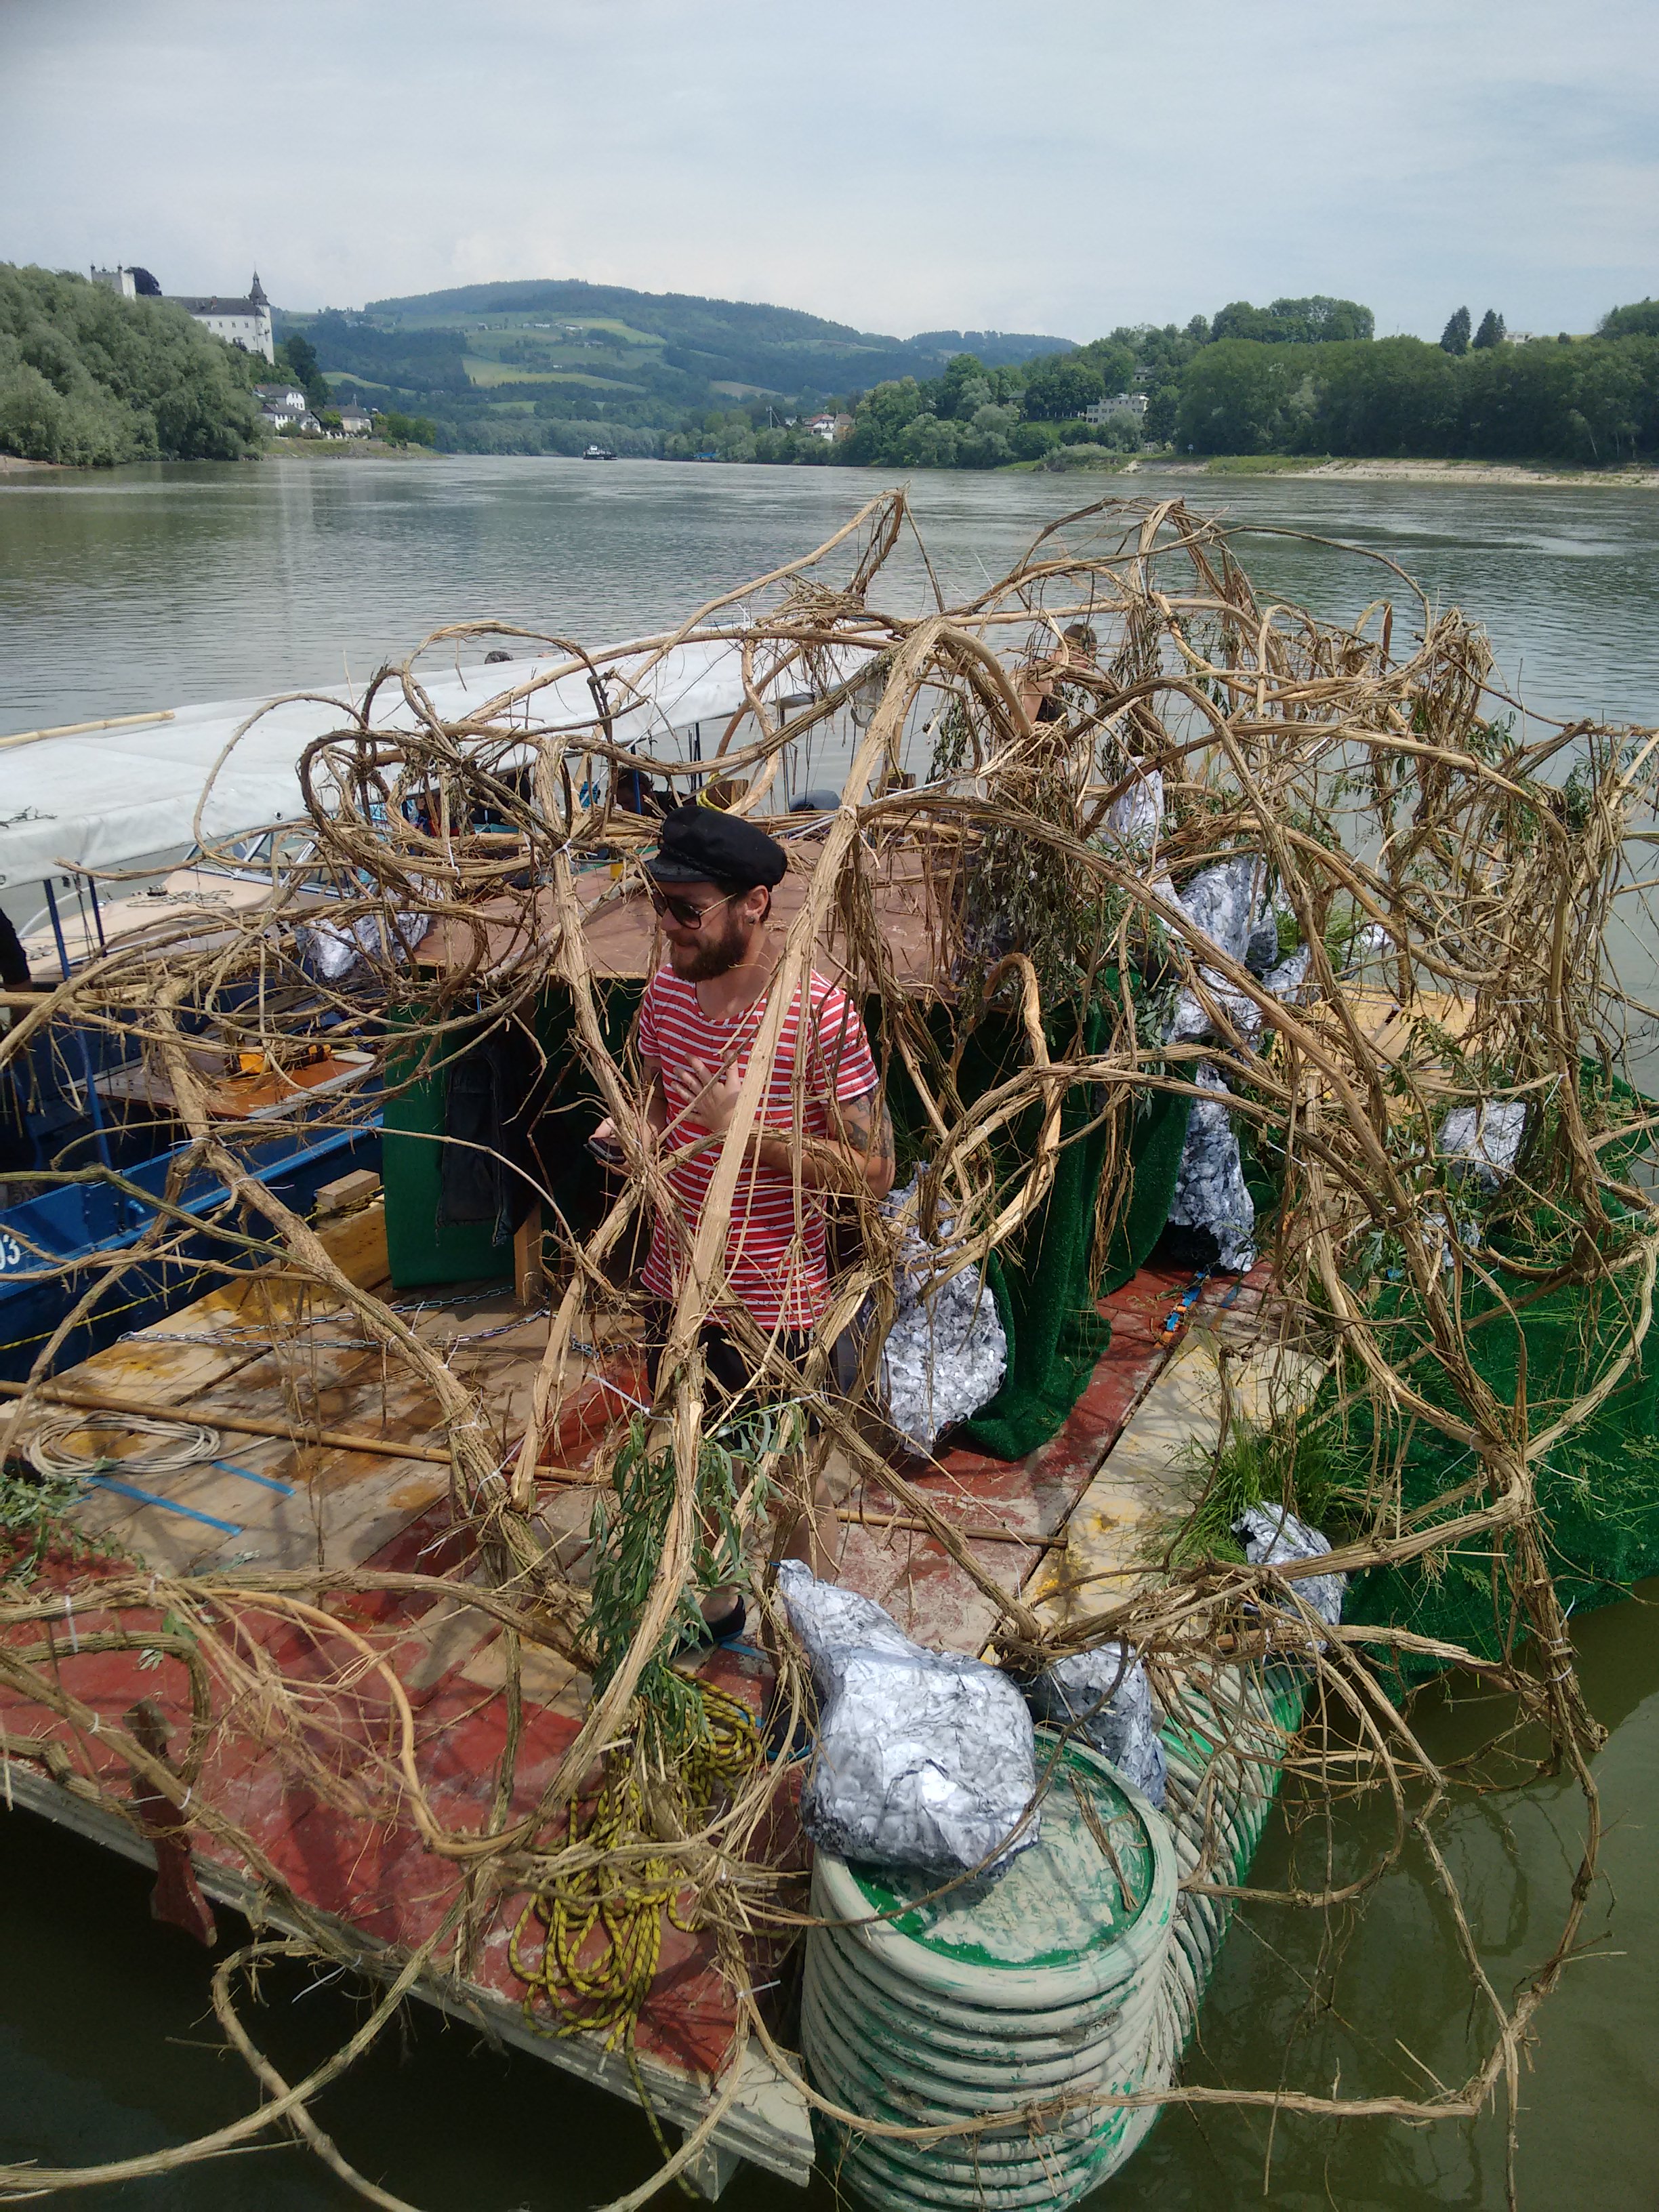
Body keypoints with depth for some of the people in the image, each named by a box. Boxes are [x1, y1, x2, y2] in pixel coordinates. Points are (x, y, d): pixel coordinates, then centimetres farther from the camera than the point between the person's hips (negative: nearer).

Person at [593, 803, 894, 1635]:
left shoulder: (819, 1014, -22)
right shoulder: (665, 990, -3)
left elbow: (874, 1169, -19)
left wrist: (746, 1127, -27)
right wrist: (636, 1131, -10)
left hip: (775, 1303, -5)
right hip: (676, 1283, 6)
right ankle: (712, 1609, 49)